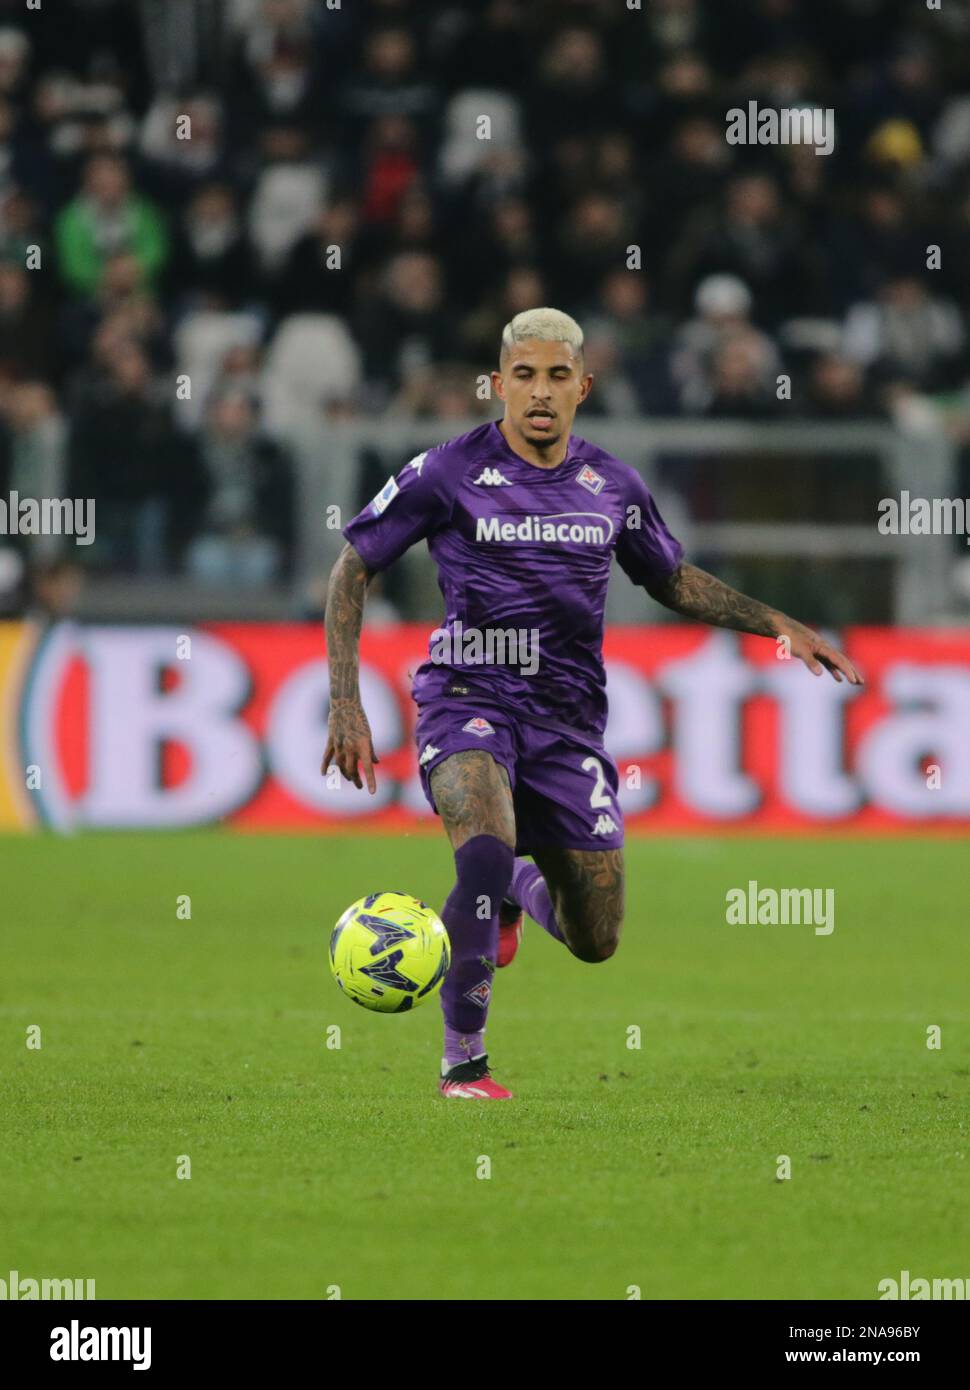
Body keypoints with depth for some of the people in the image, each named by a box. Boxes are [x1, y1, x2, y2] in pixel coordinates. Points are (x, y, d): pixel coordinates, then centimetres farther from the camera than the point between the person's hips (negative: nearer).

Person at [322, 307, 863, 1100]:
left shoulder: (612, 487, 5)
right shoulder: (448, 474, -6)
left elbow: (672, 580, 22)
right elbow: (353, 569, 0)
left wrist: (776, 623, 11)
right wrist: (346, 702, -8)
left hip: (568, 720, 4)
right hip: (470, 702, -4)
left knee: (596, 942, 4)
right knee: (488, 849, -35)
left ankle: (520, 889, 42)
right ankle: (463, 1059, -21)